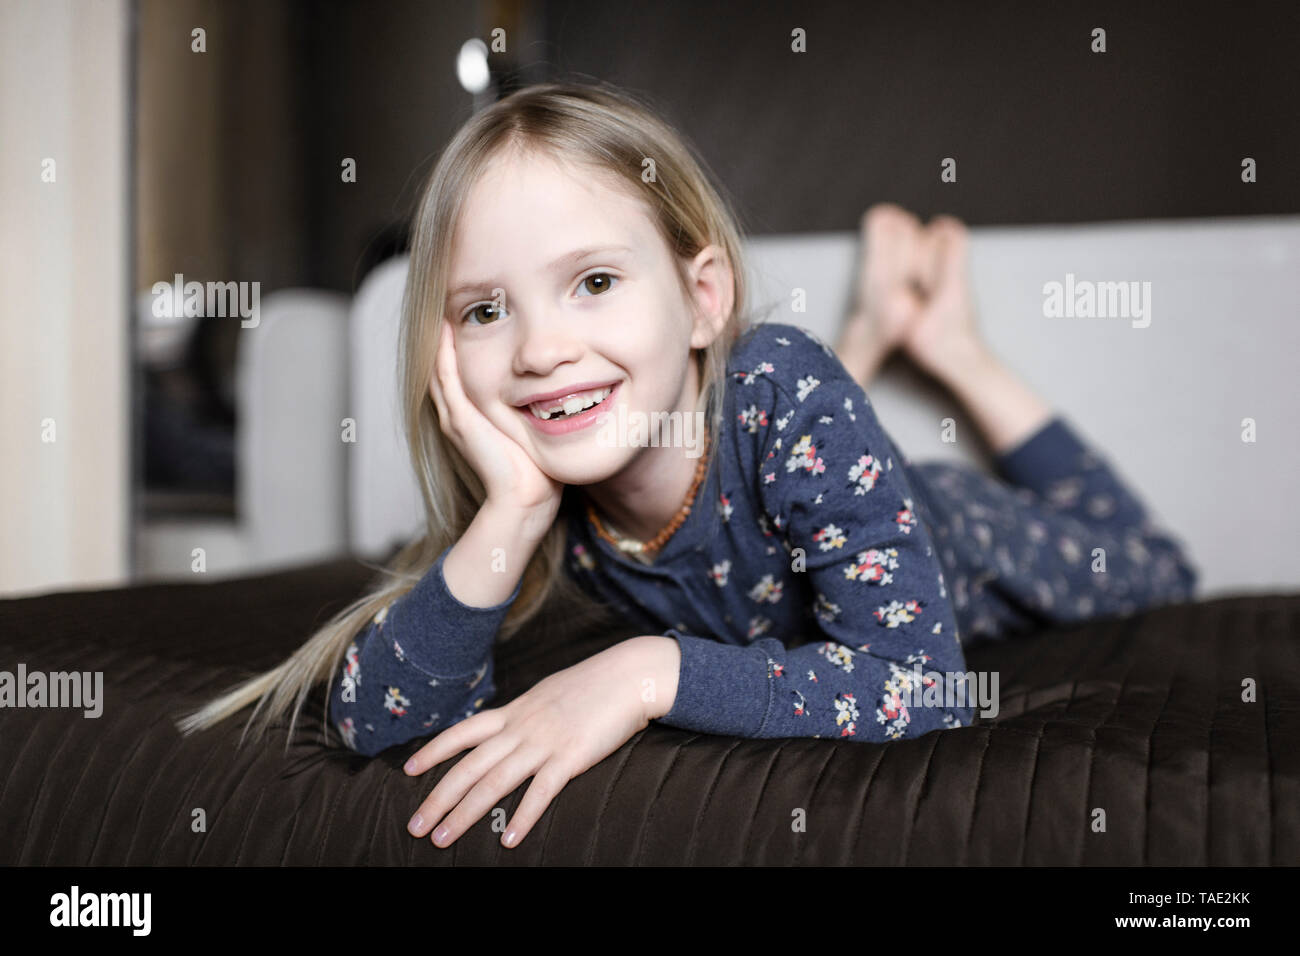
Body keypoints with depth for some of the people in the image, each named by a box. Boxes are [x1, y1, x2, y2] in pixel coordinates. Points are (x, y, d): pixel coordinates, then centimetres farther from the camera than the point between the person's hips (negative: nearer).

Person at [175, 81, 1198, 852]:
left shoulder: (783, 393, -45)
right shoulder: (534, 483, -34)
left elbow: (922, 679, -47)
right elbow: (374, 720, -37)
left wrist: (648, 673, -53)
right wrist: (508, 517, -50)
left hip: (941, 539, -3)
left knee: (1145, 572, 27)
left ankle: (949, 340, 33)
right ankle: (875, 326, 41)